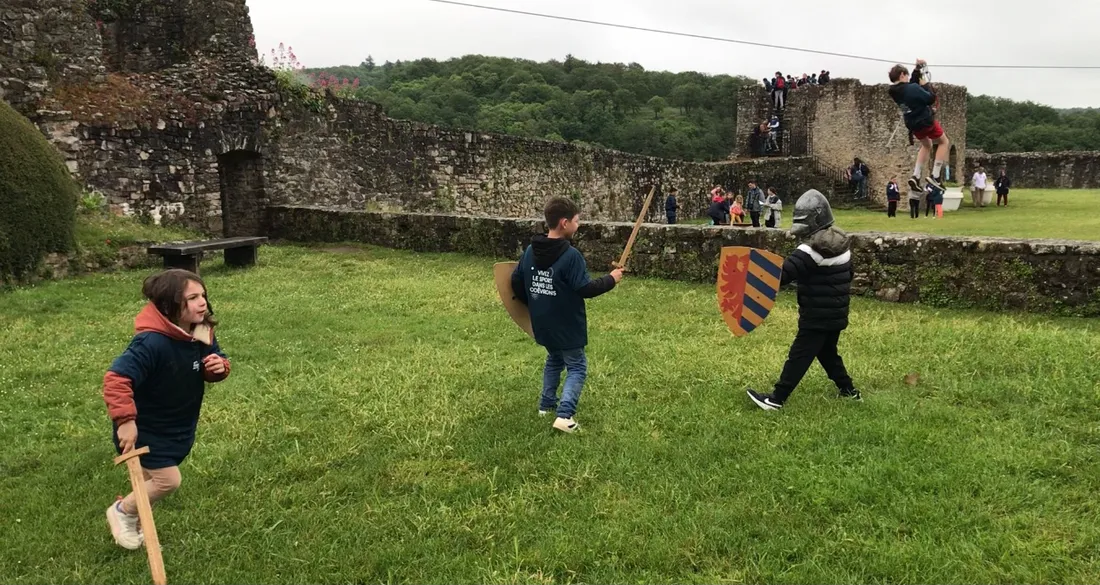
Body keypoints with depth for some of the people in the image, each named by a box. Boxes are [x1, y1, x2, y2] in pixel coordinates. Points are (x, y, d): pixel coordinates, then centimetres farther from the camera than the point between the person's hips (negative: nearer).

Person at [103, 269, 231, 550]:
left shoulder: (201, 333, -10)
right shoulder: (152, 342, -33)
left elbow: (217, 360, 5)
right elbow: (116, 378, -36)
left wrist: (219, 367, -19)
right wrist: (125, 420, -40)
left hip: (179, 427, 7)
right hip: (145, 428, -7)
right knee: (168, 480, -9)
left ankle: (131, 516, 49)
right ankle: (121, 511, 19)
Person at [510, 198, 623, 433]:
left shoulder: (530, 251, -1)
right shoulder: (570, 255, -22)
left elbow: (516, 281, 6)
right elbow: (585, 289, -21)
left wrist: (531, 304, 22)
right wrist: (611, 279, -7)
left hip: (543, 324, 7)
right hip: (566, 325, -7)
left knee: (554, 361, 28)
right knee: (577, 367, 5)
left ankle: (546, 404, 34)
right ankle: (564, 414, -8)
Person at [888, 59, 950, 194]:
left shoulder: (894, 91, -1)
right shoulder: (912, 88, -25)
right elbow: (931, 99, -21)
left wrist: (917, 69, 13)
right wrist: (925, 85, -9)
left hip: (912, 125, 8)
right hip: (926, 121, -8)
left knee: (926, 145, 30)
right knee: (944, 142, 14)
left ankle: (915, 176, 17)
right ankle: (935, 176, 3)